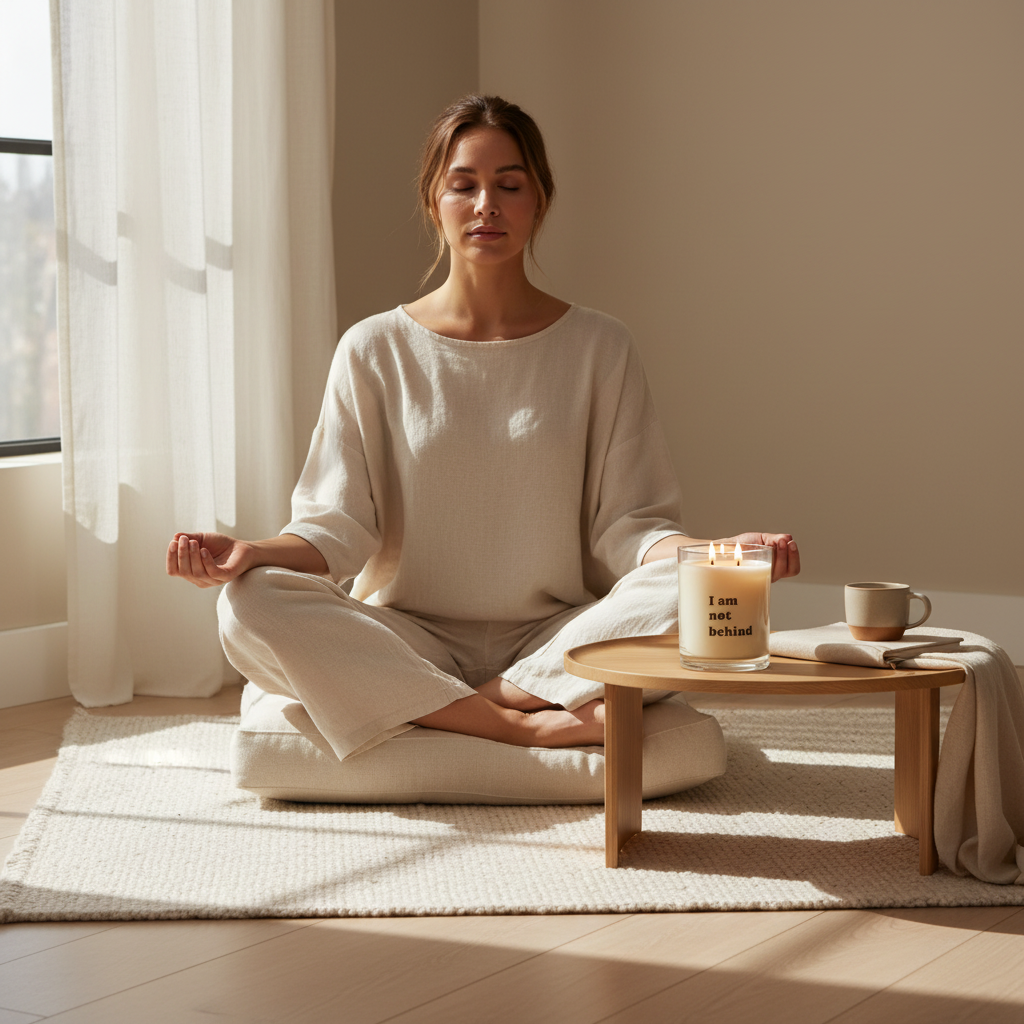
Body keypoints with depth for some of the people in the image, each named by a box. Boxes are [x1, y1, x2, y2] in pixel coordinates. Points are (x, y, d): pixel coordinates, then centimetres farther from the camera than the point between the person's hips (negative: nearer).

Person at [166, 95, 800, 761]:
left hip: (555, 641, 0)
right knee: (251, 604, -29)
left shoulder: (599, 348, 6)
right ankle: (530, 725, -28)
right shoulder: (375, 351, 6)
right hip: (408, 643, 1)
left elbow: (624, 522, 1)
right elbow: (340, 525, 1)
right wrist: (254, 553, -21)